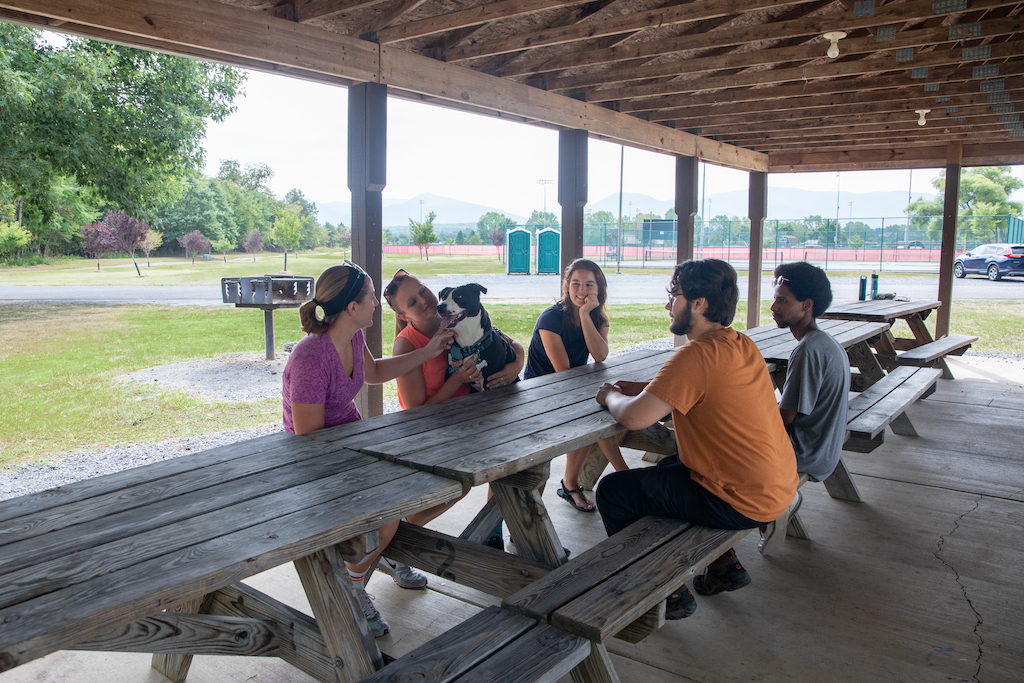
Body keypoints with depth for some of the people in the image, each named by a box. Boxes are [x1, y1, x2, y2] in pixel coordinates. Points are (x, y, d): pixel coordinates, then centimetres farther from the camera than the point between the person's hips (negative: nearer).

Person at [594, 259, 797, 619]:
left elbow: (634, 418, -28)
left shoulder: (697, 355, -24)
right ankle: (724, 564, 31)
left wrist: (611, 396, -5)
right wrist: (638, 387, 8)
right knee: (672, 465, 32)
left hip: (741, 503, -9)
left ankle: (668, 593, 13)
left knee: (613, 491, -1)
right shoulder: (741, 344, 4)